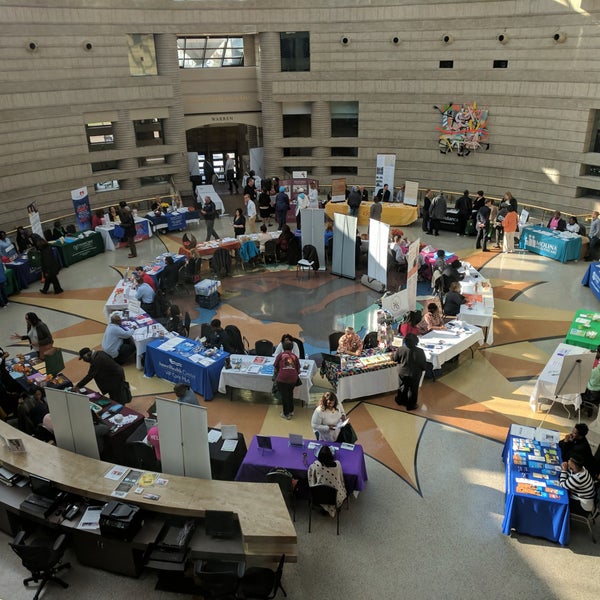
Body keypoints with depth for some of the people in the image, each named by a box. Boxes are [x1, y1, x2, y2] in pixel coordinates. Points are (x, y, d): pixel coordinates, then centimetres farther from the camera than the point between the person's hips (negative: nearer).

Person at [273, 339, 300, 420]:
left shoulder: (280, 355, 6)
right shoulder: (294, 356, 13)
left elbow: (275, 368, 10)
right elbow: (298, 370, 14)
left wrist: (276, 375, 29)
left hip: (282, 378, -3)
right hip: (293, 378, 3)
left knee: (284, 395, 9)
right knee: (290, 394, 24)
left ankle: (286, 414, 17)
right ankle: (291, 411, 35)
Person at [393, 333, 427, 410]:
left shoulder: (400, 349, -17)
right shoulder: (419, 352, -24)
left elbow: (395, 359, 0)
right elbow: (424, 365, -15)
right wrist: (422, 369, 7)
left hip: (402, 372, 3)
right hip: (414, 374, -3)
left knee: (402, 387, 24)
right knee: (413, 389, 16)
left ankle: (401, 401, 43)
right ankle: (411, 405, 30)